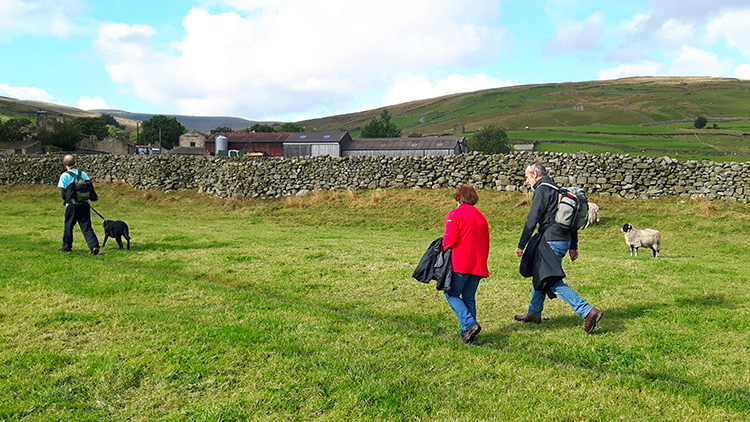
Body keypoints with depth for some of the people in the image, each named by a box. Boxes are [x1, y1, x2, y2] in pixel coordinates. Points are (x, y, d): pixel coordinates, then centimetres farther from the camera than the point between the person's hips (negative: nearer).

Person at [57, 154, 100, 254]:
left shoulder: (64, 176, -4)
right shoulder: (83, 174, 6)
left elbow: (63, 193, -6)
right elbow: (90, 187, 4)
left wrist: (66, 199, 13)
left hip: (72, 205, -3)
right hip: (84, 205, 3)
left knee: (68, 227, 14)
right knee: (86, 227, 2)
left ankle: (66, 247, 25)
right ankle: (94, 246, -13)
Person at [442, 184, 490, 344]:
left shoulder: (455, 214, -5)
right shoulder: (481, 217, 17)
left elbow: (450, 239, -14)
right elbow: (486, 243, 18)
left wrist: (444, 247, 7)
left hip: (460, 263, -6)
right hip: (478, 264, 7)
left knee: (451, 294, 3)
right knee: (469, 297, 13)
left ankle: (469, 324, -12)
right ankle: (467, 331, 12)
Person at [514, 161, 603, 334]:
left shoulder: (542, 190, -10)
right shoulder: (559, 190, 18)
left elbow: (532, 220, -16)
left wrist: (521, 245, -11)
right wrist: (573, 246, 22)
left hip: (551, 240, -10)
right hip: (564, 240, 10)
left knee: (553, 282, -10)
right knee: (541, 275, 20)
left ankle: (588, 311, -18)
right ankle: (534, 313, 31)